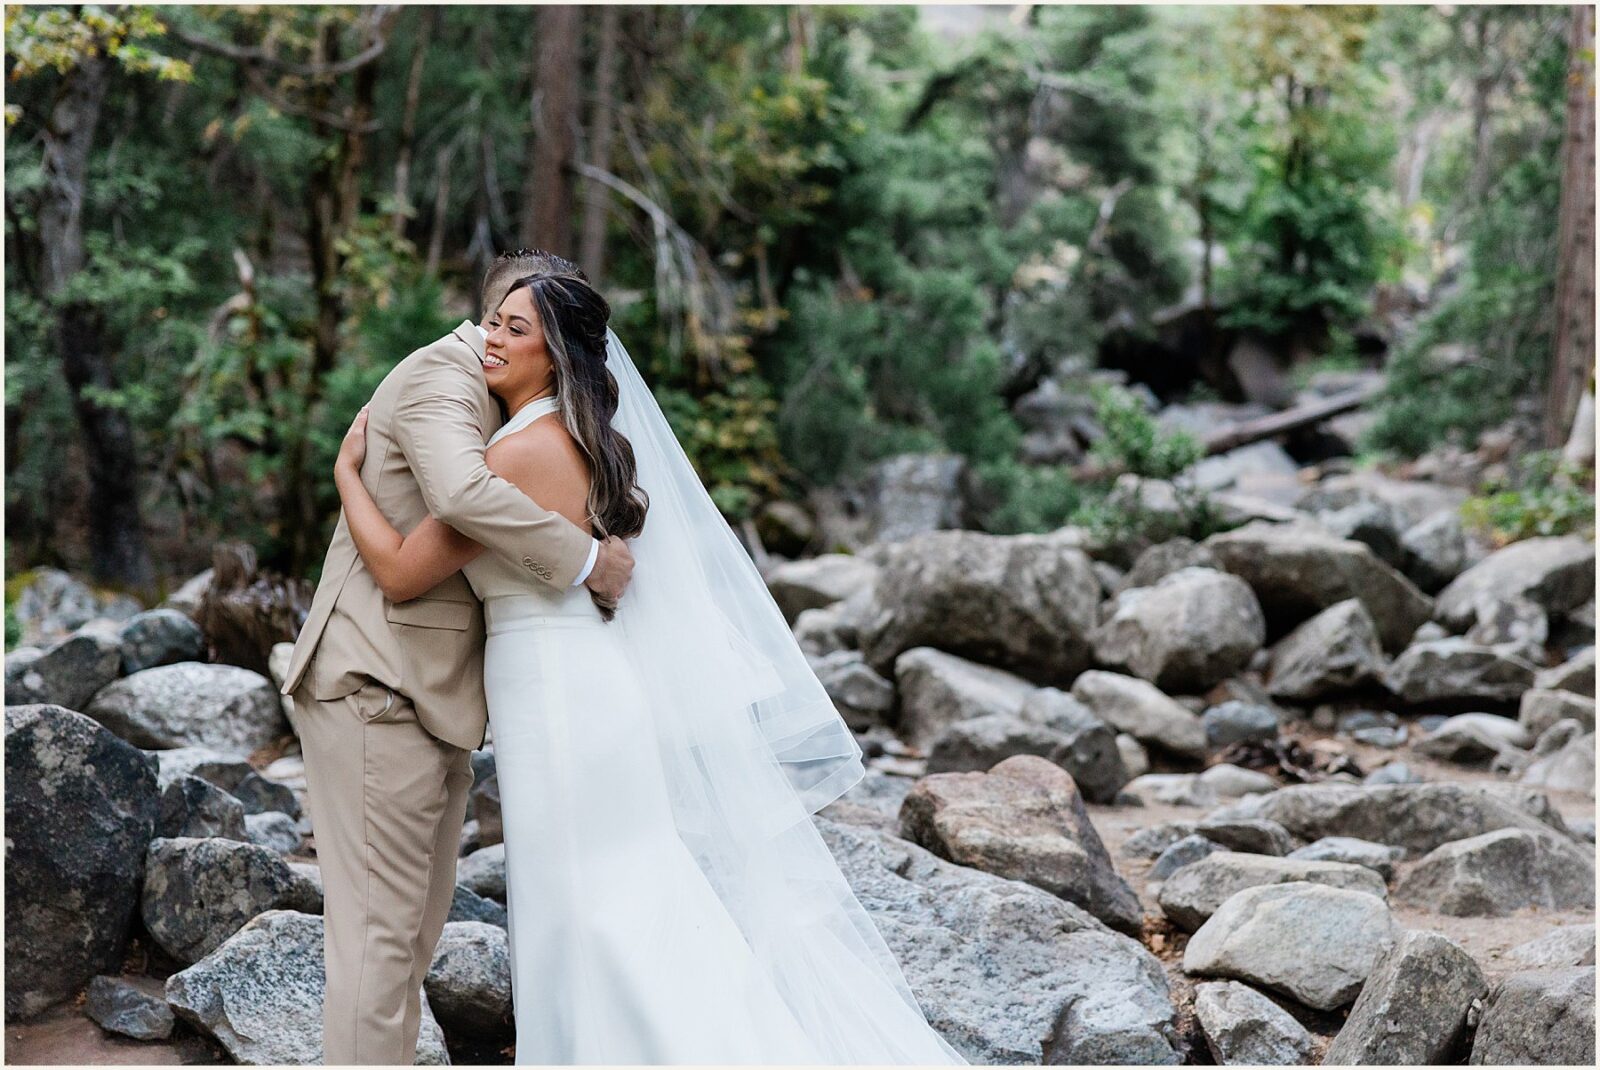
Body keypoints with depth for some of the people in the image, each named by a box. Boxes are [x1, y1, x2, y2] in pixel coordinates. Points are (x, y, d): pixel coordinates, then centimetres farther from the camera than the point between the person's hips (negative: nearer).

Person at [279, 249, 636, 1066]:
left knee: (414, 932, 14)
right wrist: (584, 560, -22)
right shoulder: (440, 375, -10)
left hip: (428, 704, 10)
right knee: (378, 936, -7)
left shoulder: (471, 391, 22)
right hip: (376, 693, -10)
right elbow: (463, 494, -32)